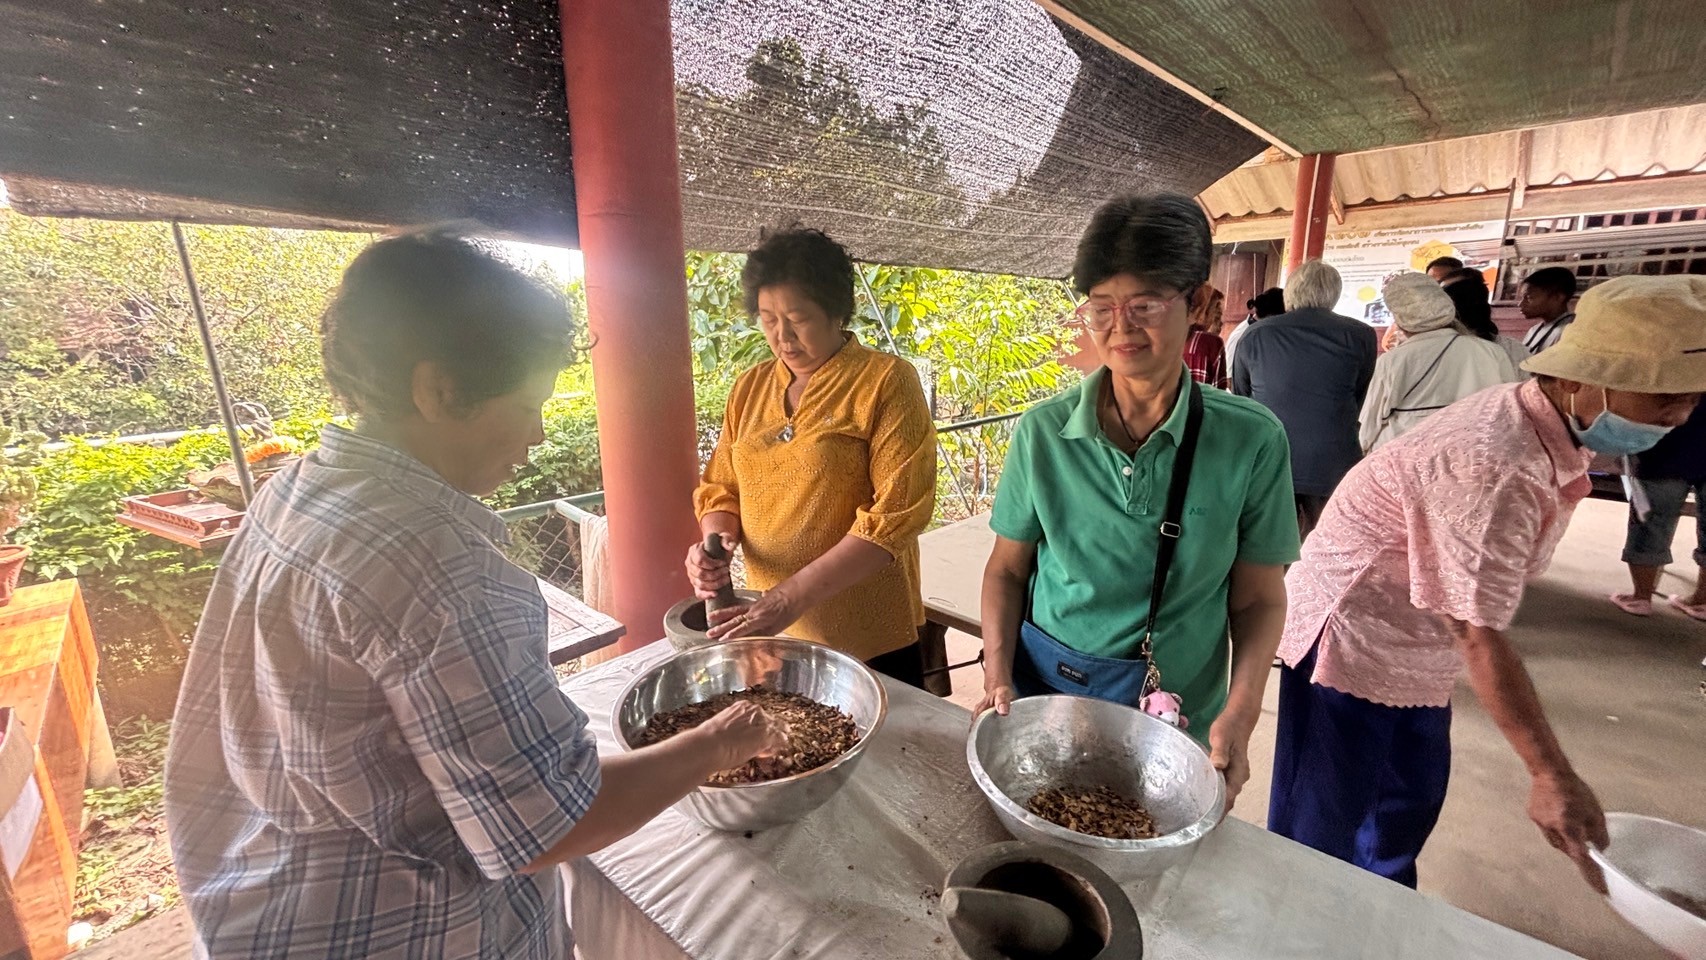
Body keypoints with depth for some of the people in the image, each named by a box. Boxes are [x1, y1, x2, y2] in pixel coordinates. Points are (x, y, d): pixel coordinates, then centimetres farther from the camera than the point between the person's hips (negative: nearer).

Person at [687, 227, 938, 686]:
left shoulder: (887, 382, -10)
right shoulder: (749, 388, 5)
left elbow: (897, 512, -19)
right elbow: (721, 489, 11)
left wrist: (793, 596, -23)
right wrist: (715, 542, -11)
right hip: (766, 624, 5)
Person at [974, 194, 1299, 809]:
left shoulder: (1251, 441, -13)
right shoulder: (1042, 432, -12)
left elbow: (1258, 598, -4)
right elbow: (1007, 569, -3)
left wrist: (1240, 713, -16)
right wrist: (998, 674, -14)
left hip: (1181, 716, 0)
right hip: (1043, 689, 1)